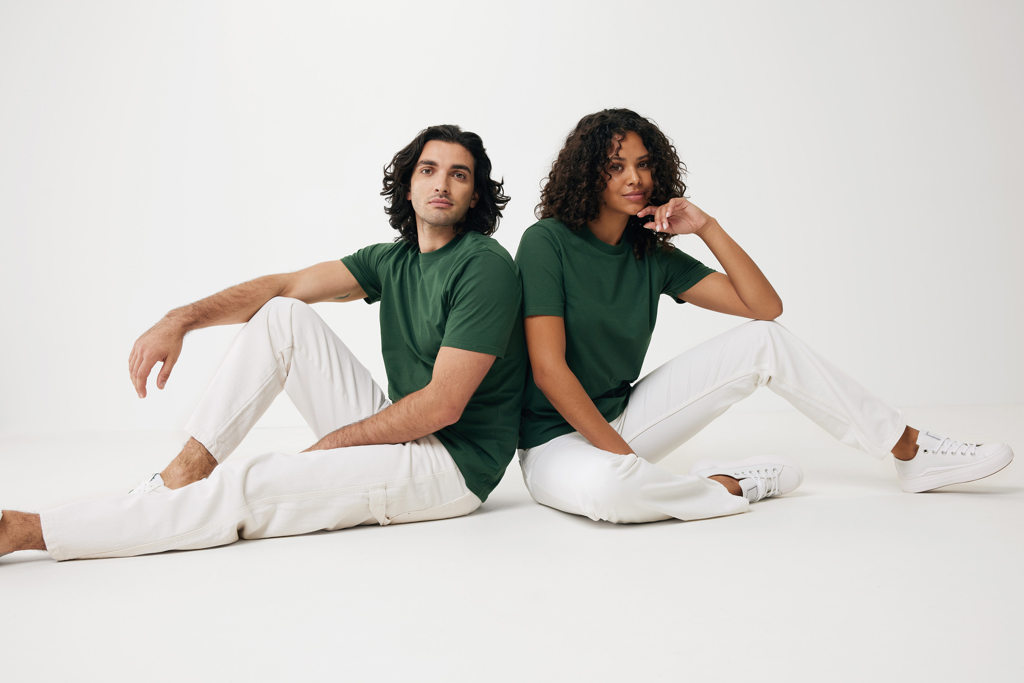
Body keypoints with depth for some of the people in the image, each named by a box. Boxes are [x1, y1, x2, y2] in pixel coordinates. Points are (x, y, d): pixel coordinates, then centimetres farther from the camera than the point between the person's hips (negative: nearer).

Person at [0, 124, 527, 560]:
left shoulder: (485, 267, -14)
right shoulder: (391, 260, 11)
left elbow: (442, 405, -20)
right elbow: (285, 284, 2)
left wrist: (330, 444, -11)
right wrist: (181, 319, -12)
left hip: (452, 464, -7)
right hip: (398, 435, 7)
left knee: (248, 487, -20)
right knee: (283, 314, -2)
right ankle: (189, 468, -6)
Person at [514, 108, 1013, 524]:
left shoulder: (651, 254, 2)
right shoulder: (547, 243, -15)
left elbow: (765, 306, -2)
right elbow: (548, 369, -22)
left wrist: (707, 228, -11)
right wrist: (626, 460, -23)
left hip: (624, 419, 6)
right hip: (560, 440, -5)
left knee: (764, 341, -3)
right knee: (605, 487, -43)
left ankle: (911, 450, 7)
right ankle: (730, 485, -12)